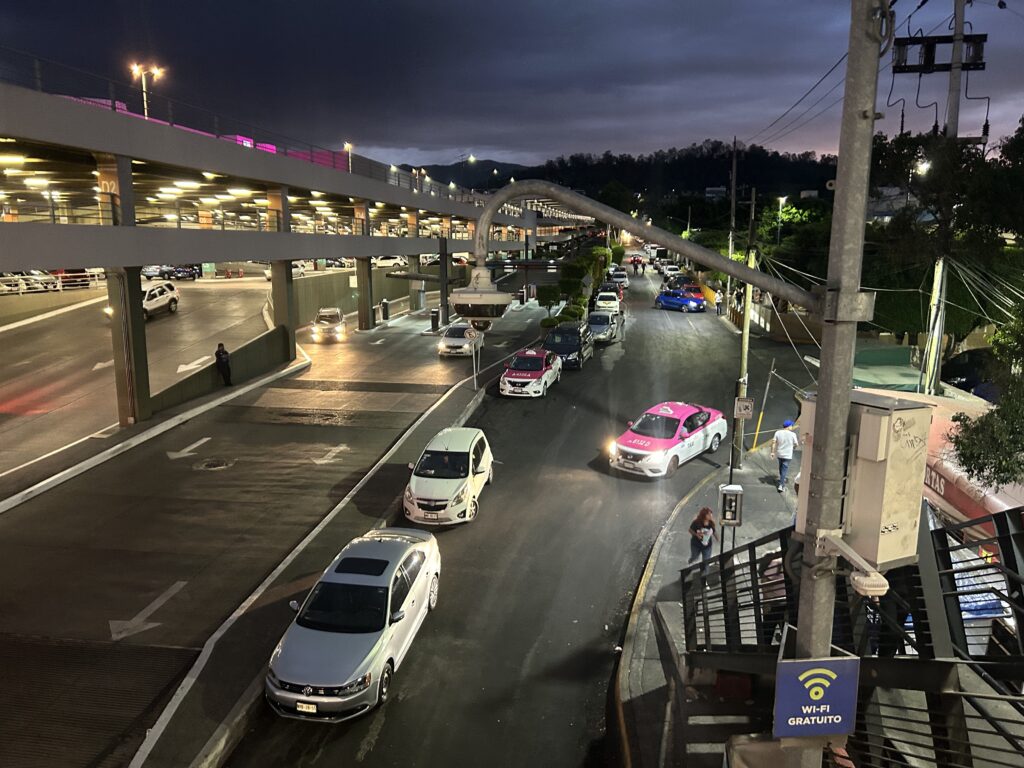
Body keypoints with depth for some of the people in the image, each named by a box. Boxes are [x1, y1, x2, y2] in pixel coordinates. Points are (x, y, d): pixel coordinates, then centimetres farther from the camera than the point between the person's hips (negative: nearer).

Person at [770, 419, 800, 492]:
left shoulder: (778, 432, -4)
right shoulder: (792, 434, -12)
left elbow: (773, 442, -7)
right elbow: (796, 444, -3)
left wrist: (772, 452, -2)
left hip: (779, 453, 4)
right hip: (787, 455, -4)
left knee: (781, 466, 25)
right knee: (784, 469, -2)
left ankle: (782, 479, 44)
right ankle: (781, 485, -10)